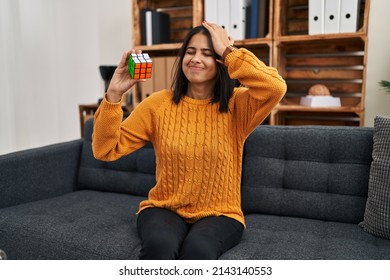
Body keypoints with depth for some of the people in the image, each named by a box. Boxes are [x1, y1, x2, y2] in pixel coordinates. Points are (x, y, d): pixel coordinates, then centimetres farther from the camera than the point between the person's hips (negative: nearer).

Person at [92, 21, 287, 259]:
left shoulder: (237, 105, -4)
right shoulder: (159, 103, -1)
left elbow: (276, 88, -27)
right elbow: (105, 150, -3)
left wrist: (228, 52, -17)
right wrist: (114, 95, -16)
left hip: (219, 214, -1)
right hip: (164, 209, 1)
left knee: (198, 248, -34)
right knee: (160, 245, -32)